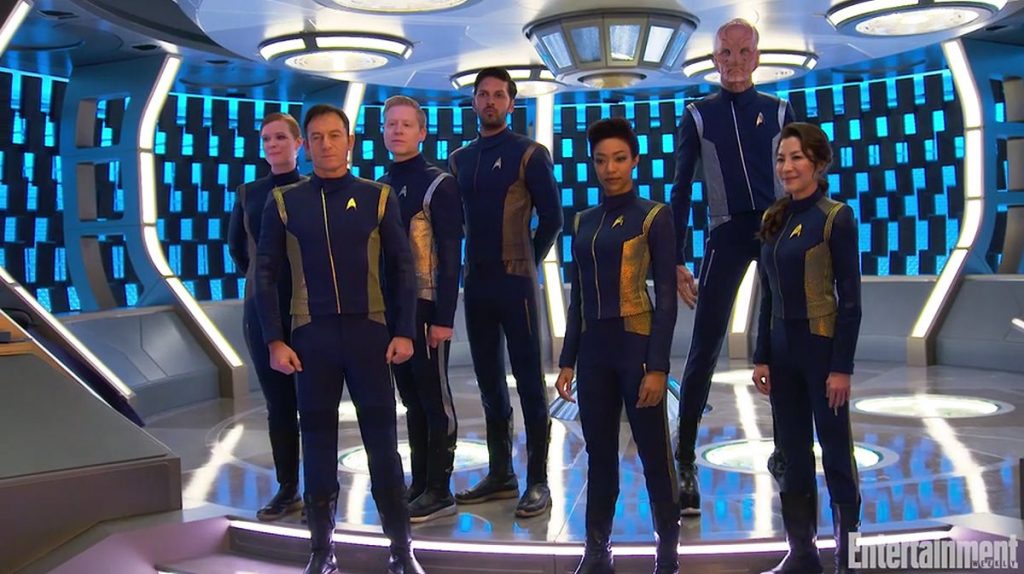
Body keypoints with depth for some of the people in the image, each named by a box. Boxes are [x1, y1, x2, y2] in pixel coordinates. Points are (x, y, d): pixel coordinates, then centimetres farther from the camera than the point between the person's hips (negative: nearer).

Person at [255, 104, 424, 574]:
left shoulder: (378, 197, 3)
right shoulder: (284, 202, 3)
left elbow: (401, 267, 5)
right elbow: (266, 274, 4)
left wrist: (403, 332, -1)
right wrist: (275, 340, -2)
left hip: (369, 331, 0)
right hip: (311, 334, 1)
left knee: (382, 441, 4)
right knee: (317, 442, 9)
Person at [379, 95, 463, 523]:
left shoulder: (439, 185, -6)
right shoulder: (379, 188, 12)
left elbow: (451, 258, -11)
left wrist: (443, 318, -16)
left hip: (427, 309, -6)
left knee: (434, 398, 0)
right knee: (411, 399, 12)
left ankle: (439, 491, 8)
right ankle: (419, 484, 21)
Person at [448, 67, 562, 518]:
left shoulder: (529, 154, -2)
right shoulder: (459, 159, 13)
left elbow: (551, 218, -2)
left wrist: (527, 262, -1)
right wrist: (465, 264, 10)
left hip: (515, 282, -6)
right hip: (476, 282, 6)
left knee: (528, 379, -2)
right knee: (489, 381, 11)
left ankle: (538, 481, 4)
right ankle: (500, 474, 22)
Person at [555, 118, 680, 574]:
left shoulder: (654, 217, -3)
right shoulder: (584, 221, 11)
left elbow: (667, 297, -7)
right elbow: (578, 297, 13)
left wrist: (658, 366, -14)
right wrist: (568, 360, 9)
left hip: (637, 346, -5)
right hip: (594, 349, 5)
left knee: (654, 453, 3)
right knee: (599, 454, 11)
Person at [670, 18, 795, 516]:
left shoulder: (779, 111, 11)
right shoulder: (698, 116, 9)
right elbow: (681, 189, 6)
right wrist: (675, 259, 0)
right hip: (727, 235, -1)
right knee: (705, 347, -8)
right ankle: (685, 460, -2)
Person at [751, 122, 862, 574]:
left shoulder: (836, 217, -9)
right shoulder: (773, 220, 9)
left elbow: (850, 298, -11)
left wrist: (842, 366, -15)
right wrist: (761, 357, 8)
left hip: (822, 345, -6)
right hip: (782, 346, 7)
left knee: (835, 449, 5)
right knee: (791, 453, 11)